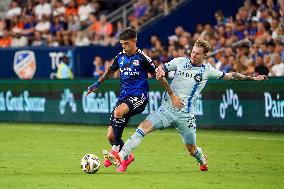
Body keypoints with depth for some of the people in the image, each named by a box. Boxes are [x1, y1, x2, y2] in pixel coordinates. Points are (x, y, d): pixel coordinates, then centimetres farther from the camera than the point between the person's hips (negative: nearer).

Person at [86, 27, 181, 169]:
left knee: (118, 112, -37)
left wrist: (172, 96, -5)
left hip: (138, 97, -6)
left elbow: (159, 76, -4)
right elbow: (110, 71, 30)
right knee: (110, 136, -1)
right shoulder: (120, 57, 10)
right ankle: (126, 156, 26)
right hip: (124, 97, 6)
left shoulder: (142, 58, -7)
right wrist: (97, 84, 23)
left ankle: (116, 149, -25)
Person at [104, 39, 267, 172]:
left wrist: (253, 78, 14)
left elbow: (230, 76, 13)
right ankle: (122, 157, -26)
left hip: (185, 114, -1)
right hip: (166, 108, 1)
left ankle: (203, 161, 42)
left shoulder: (207, 70, 3)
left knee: (191, 149, 5)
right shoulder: (180, 62, 5)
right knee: (145, 126, -21)